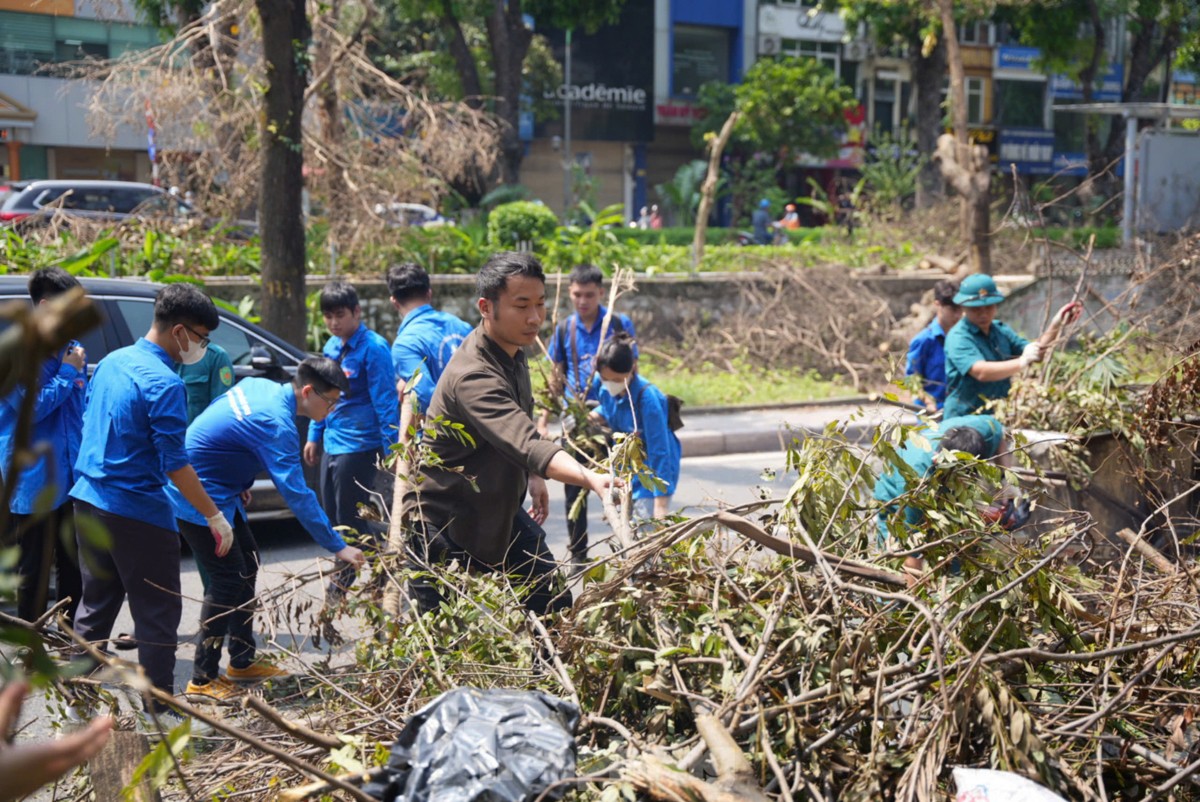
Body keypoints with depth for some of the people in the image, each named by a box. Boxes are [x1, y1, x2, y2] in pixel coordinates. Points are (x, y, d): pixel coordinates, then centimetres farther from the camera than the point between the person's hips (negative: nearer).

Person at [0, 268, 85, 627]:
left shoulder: (71, 349, 9)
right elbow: (32, 407, -18)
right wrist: (67, 372, -14)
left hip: (71, 477, 7)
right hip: (35, 481, -7)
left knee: (73, 569, 14)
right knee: (35, 572, 3)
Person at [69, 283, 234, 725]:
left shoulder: (111, 362, 9)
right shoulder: (163, 383, -17)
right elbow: (174, 464, -18)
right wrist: (215, 516, -12)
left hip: (89, 501, 8)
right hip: (138, 512, -8)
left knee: (96, 605, 17)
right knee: (158, 613, 2)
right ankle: (161, 708, 6)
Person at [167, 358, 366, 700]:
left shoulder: (261, 386, 2)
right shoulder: (276, 425, -26)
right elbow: (297, 495, -29)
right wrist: (338, 547, -26)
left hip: (219, 491, 10)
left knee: (248, 561, 14)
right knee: (229, 576, -10)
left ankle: (242, 662, 23)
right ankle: (203, 679, -4)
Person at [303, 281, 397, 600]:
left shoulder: (373, 348, -13)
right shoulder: (332, 346, 11)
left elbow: (385, 402, -15)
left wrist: (391, 448, -16)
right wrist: (315, 435, 21)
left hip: (358, 446, -9)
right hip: (331, 445, 9)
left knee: (350, 520, -3)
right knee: (333, 518, 13)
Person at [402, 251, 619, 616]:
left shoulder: (513, 352, 0)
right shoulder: (472, 376, -32)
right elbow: (527, 445, -47)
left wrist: (534, 477, 14)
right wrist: (591, 479, -61)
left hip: (499, 511, 9)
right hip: (441, 525, -9)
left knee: (555, 608, 4)